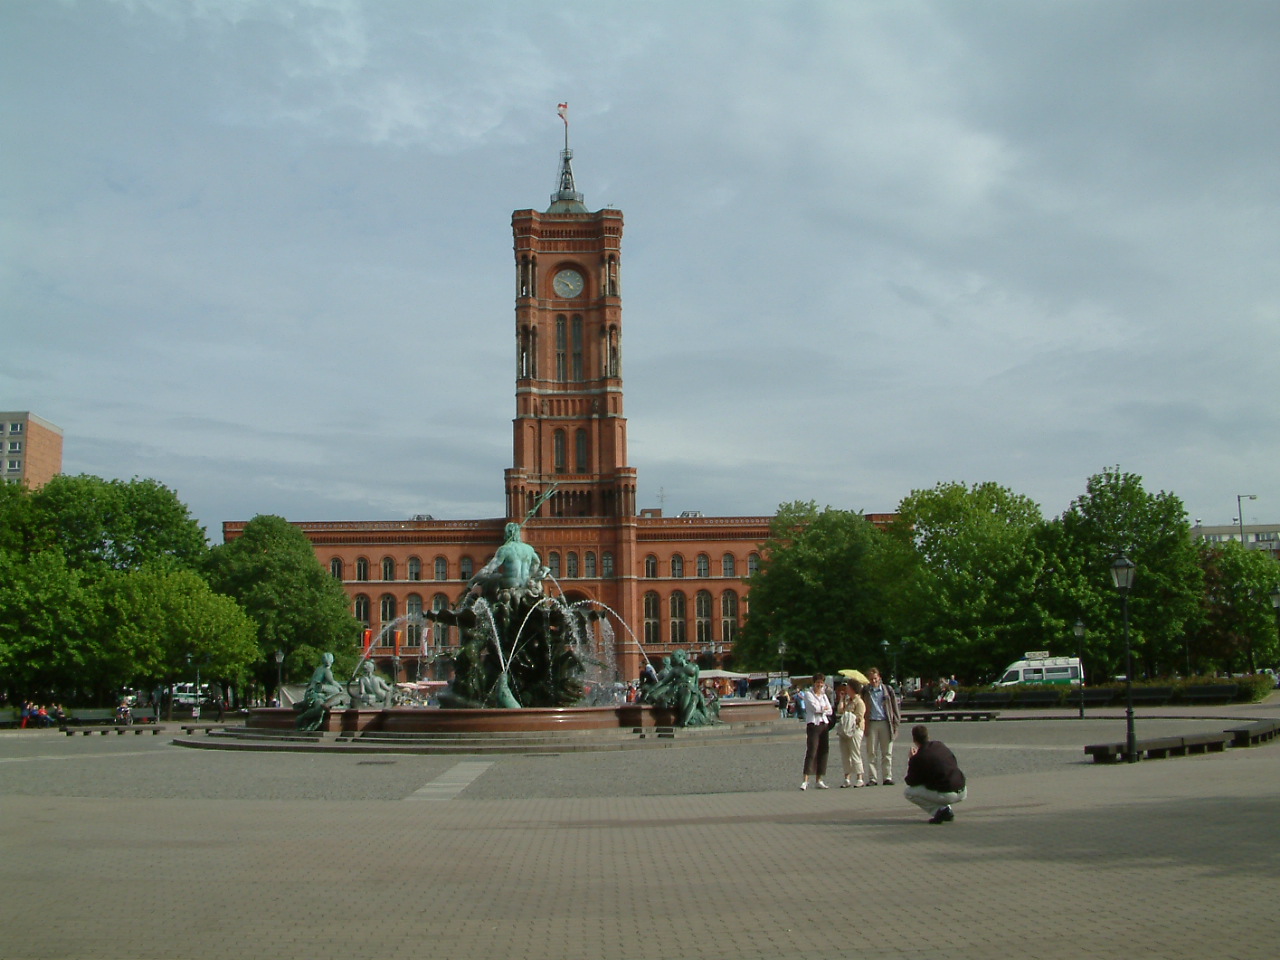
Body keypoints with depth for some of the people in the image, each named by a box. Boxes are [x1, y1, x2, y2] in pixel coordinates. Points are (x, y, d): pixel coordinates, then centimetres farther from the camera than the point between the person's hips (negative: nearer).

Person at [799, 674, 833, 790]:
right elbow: (815, 708, -13)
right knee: (811, 751, -14)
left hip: (824, 724, 6)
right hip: (813, 724, -6)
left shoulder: (824, 695, 18)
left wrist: (820, 709, -6)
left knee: (823, 752, 3)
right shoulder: (808, 694, -1)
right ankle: (805, 780, -17)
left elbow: (830, 710, 9)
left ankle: (819, 780, 8)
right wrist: (824, 708, 3)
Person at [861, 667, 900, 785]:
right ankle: (873, 778, 4)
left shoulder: (887, 690, 6)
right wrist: (863, 725, 2)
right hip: (871, 723, 0)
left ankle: (887, 777, 6)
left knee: (887, 752, 1)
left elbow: (894, 706, 8)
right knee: (871, 752, 0)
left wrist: (895, 723, 2)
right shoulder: (865, 691, 6)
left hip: (885, 723, 0)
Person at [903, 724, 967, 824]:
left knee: (908, 792, 9)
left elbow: (910, 782, 3)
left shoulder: (917, 759, -9)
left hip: (947, 795, -6)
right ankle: (947, 810, 16)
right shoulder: (940, 745, 9)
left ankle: (939, 810, -3)